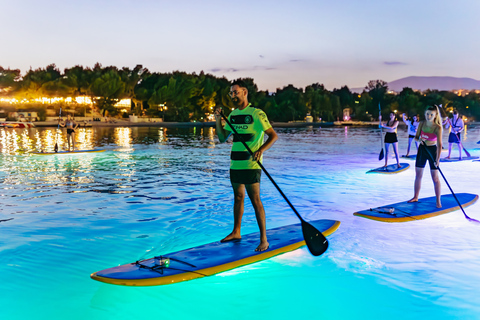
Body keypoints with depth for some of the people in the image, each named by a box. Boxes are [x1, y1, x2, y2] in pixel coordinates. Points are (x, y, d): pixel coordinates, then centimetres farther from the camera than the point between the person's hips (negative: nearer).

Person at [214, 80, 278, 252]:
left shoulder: (256, 114, -8)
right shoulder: (233, 115, 13)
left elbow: (273, 135, -11)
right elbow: (223, 138, 16)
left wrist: (261, 150, -26)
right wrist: (218, 121, 1)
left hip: (251, 165, -7)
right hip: (235, 164, 7)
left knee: (255, 200, -7)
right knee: (238, 197, 16)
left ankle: (263, 239, -2)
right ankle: (236, 232, 28)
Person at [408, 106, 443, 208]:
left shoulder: (438, 128, -21)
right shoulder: (421, 123, -7)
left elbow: (439, 144, -26)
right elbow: (416, 137, 3)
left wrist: (437, 159, -35)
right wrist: (419, 139, -22)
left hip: (432, 151, -4)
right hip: (422, 149, 5)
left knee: (435, 177, -2)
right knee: (418, 175, 11)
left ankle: (438, 200, 9)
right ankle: (415, 197, 25)